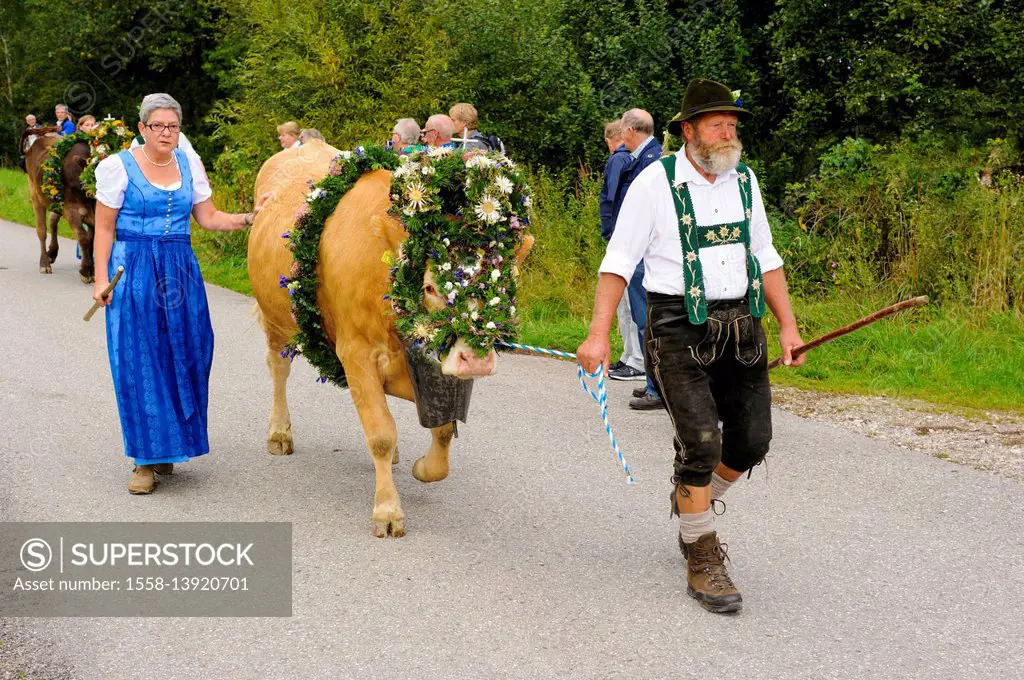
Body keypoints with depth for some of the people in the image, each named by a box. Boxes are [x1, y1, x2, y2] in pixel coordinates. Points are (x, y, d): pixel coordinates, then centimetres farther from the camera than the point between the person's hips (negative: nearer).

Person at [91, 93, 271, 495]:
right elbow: (104, 228, -1)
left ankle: (168, 447, 19)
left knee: (183, 358, 3)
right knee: (139, 362, -4)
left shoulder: (189, 164, 9)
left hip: (182, 272, 4)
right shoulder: (119, 166, -3)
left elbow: (207, 217, 10)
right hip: (134, 272, -4)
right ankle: (145, 458, 3)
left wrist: (247, 220, -3)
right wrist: (101, 278, -7)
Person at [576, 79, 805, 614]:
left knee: (751, 441, 5)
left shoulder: (744, 179, 11)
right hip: (679, 329, -5)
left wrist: (789, 326, 13)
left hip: (741, 327, 6)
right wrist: (598, 334, -16)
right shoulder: (656, 182, -6)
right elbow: (619, 260, -7)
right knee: (700, 441, -12)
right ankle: (702, 560, 4)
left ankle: (690, 500, 34)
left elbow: (765, 257, 18)